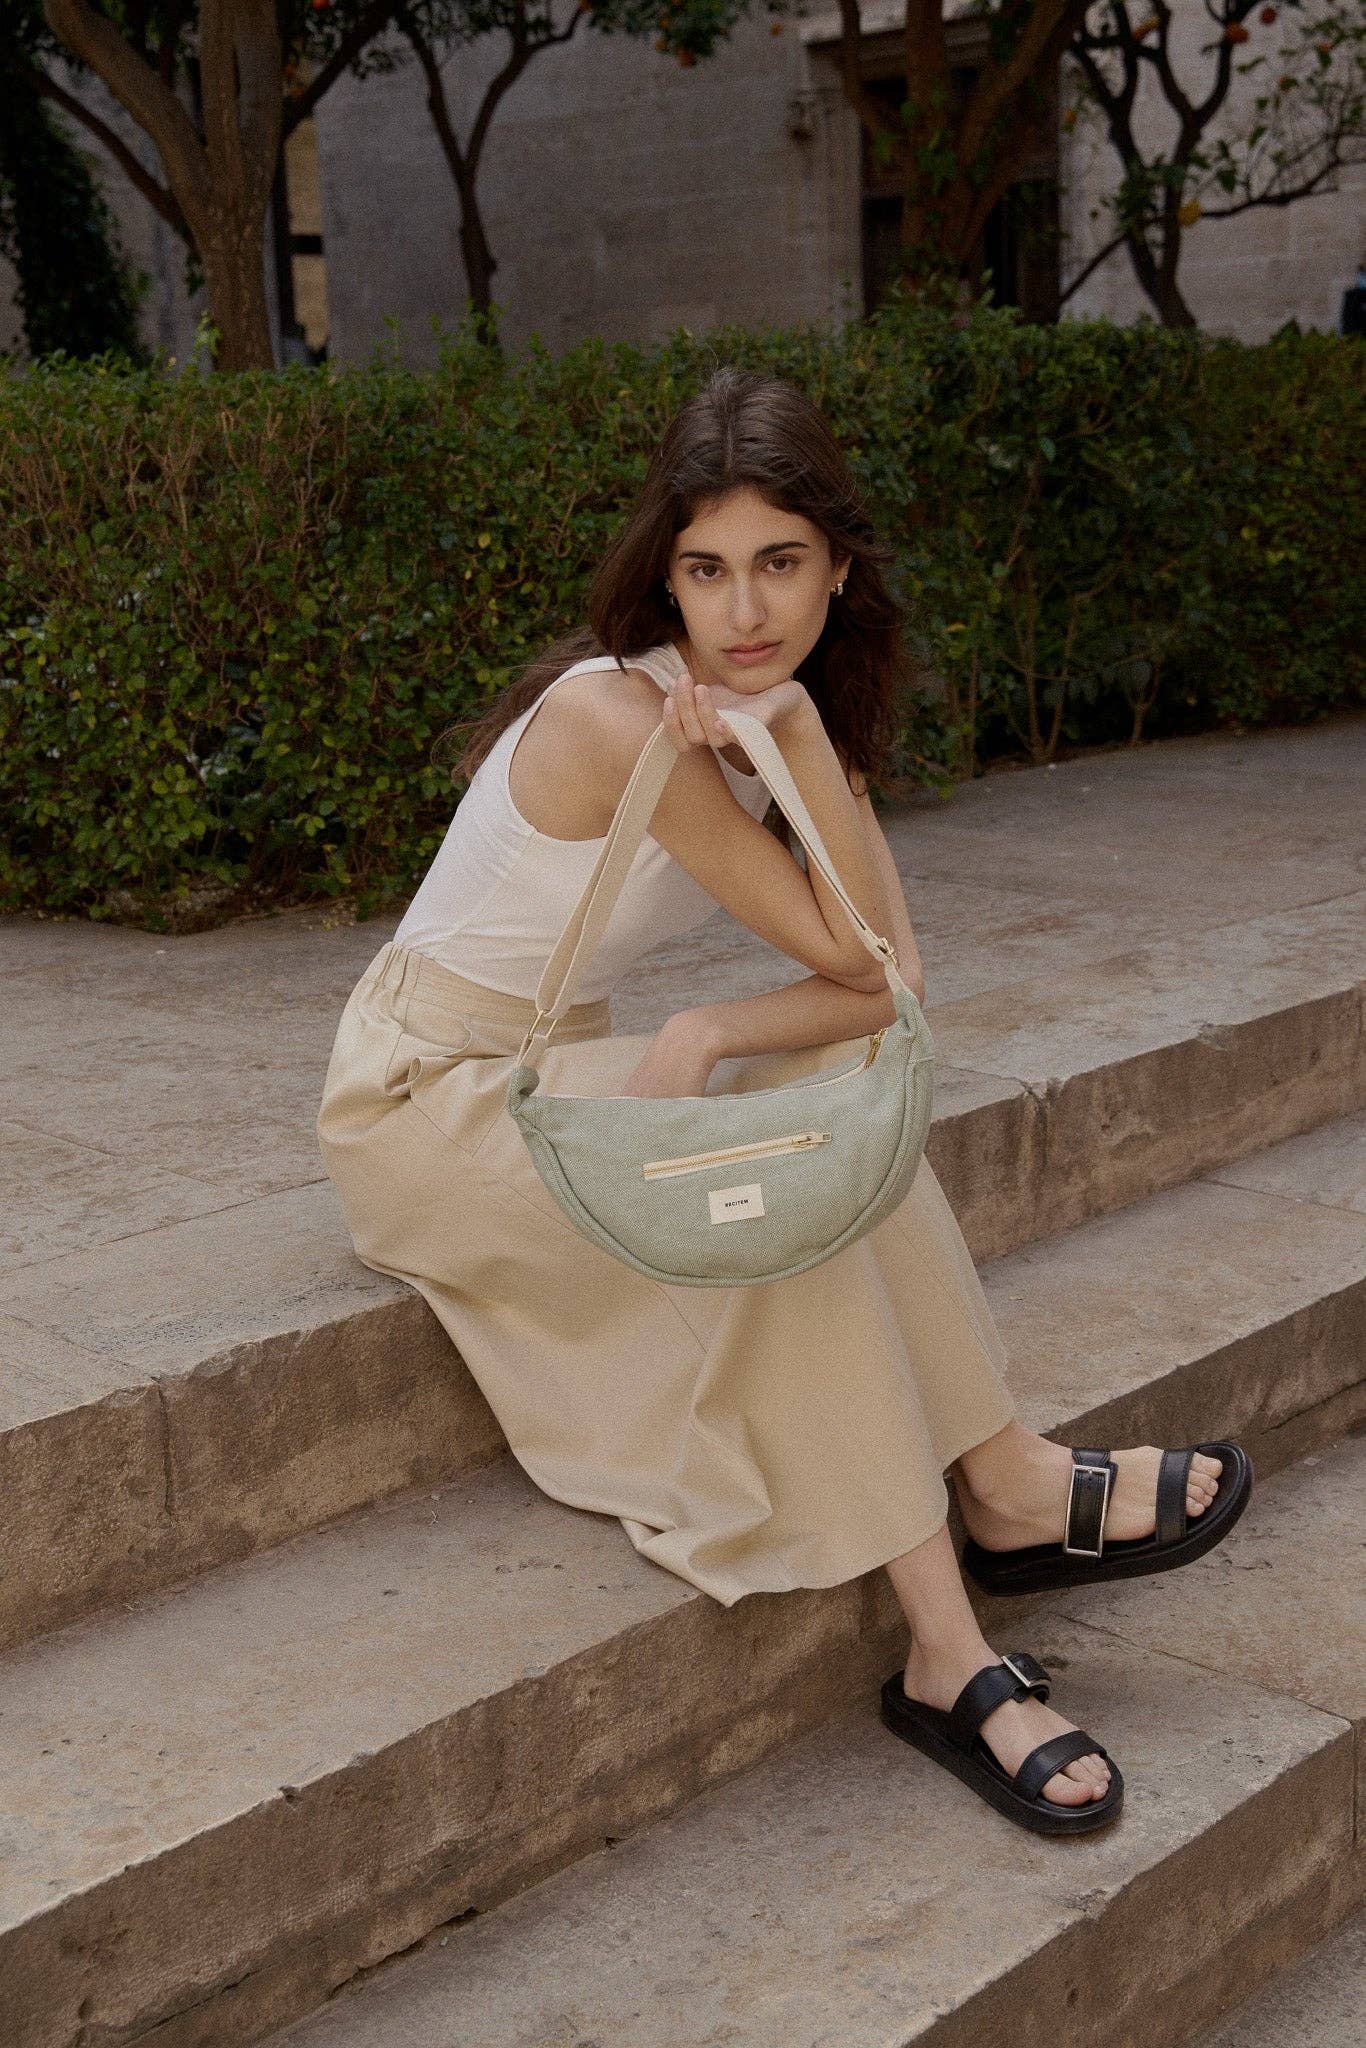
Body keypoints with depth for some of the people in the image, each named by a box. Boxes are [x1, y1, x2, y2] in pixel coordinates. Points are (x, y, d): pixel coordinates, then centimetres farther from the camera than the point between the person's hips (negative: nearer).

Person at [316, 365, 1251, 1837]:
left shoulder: (792, 706, -2)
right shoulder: (618, 715, -26)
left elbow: (892, 986, -13)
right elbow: (855, 956, -23)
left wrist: (709, 1036, -27)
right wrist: (796, 737, -29)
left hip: (558, 1075, 7)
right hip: (419, 1096, -7)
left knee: (845, 1090, -17)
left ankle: (996, 1486, -14)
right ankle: (950, 1661, -20)